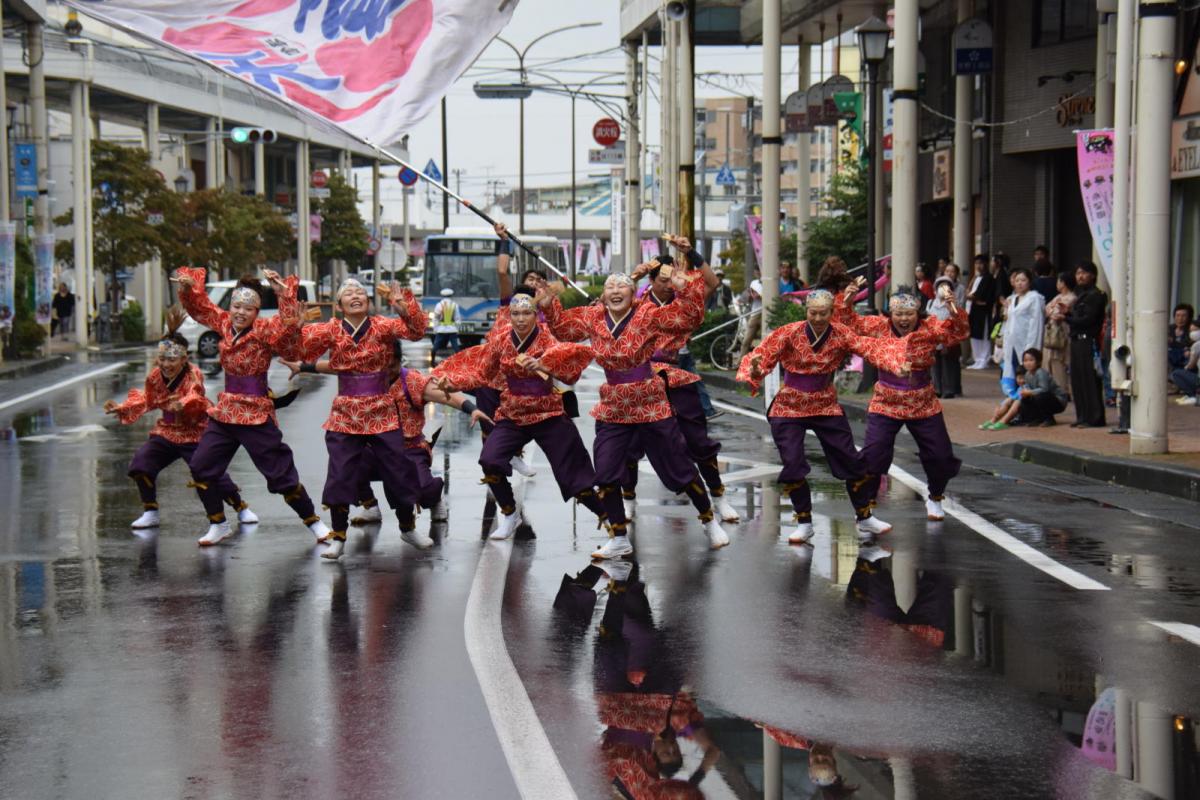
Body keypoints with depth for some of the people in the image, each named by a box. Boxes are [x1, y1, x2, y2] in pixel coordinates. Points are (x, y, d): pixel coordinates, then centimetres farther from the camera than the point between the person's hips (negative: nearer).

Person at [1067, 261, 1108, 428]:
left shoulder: (1095, 295, -9)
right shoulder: (1079, 294, 19)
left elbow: (1088, 320, -15)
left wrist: (1067, 319, -11)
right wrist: (1066, 313, 0)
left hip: (1088, 341, -9)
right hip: (1076, 341, 9)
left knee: (1090, 379, -7)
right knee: (1077, 379, 9)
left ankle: (1094, 418, -4)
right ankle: (1083, 416, 15)